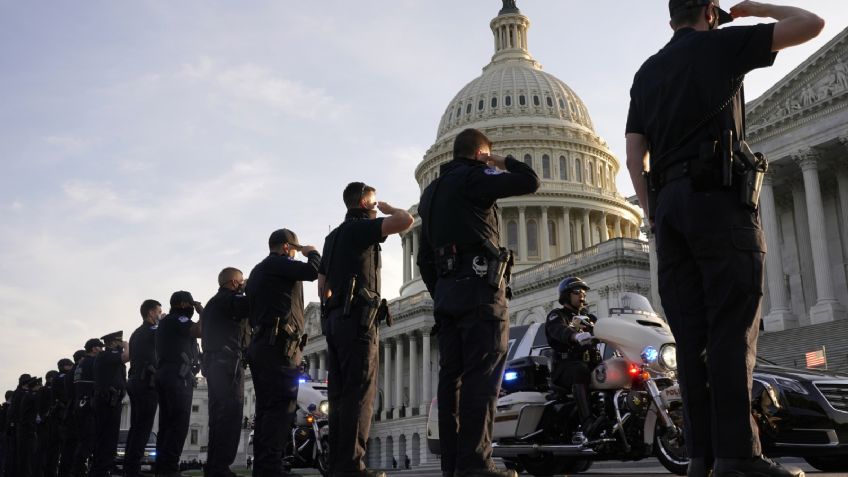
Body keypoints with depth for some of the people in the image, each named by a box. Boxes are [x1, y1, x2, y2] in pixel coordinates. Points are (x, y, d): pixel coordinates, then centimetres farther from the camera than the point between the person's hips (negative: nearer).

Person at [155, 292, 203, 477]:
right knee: (179, 423, -16)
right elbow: (200, 331, -15)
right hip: (177, 376, -10)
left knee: (167, 423, 6)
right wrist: (202, 312, 0)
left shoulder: (165, 322, 27)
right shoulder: (177, 319, -3)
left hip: (164, 375, 10)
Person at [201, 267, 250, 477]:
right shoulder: (229, 300, -6)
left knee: (219, 418, 10)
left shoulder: (213, 302, 26)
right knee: (230, 418, -13)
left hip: (213, 364, 10)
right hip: (228, 363, -10)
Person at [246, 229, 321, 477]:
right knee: (282, 405, -15)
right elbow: (312, 271, -15)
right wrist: (313, 252, 5)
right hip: (279, 345, -10)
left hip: (259, 345, 10)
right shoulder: (278, 263, -2)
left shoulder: (257, 271, 27)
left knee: (267, 407, 6)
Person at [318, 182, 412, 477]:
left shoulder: (333, 237, 24)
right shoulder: (362, 227, -3)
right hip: (358, 317, -9)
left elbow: (322, 287, 24)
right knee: (360, 394, -12)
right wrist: (387, 209, 4)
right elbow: (406, 221, -16)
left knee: (340, 395, 5)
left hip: (334, 320, 9)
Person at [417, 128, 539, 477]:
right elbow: (530, 182, -9)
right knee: (482, 376, -11)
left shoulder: (431, 193, 24)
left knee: (451, 376, 4)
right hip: (480, 286, -8)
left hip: (446, 293, 8)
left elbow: (424, 259, 22)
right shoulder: (473, 178, -2)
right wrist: (503, 163, 9)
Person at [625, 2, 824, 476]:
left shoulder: (646, 73, 23)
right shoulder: (720, 45, 7)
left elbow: (635, 157, 16)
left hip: (669, 203, 6)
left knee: (691, 335, 1)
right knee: (733, 329, -11)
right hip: (719, 197, -6)